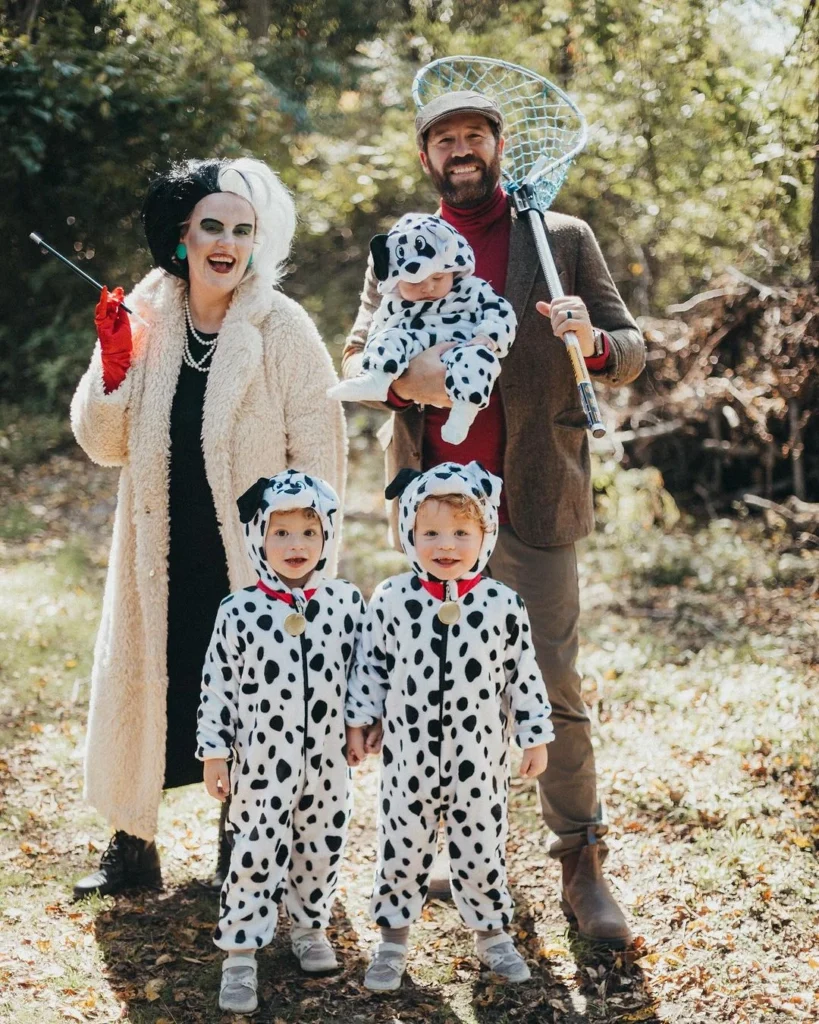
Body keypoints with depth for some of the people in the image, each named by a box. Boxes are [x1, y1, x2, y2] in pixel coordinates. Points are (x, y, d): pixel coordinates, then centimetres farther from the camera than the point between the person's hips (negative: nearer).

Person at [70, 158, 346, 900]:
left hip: (253, 558, -3)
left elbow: (320, 452, -6)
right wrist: (113, 368, -12)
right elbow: (105, 446, 4)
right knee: (137, 686, 9)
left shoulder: (283, 329, -9)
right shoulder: (142, 316, 1)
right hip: (160, 557, 3)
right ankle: (132, 848, 27)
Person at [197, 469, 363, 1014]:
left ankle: (310, 926, 37)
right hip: (263, 759, -2)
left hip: (327, 755, 3)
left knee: (321, 846, 15)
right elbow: (219, 686, -4)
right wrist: (214, 753, -3)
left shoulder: (347, 602, -2)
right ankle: (240, 955, 10)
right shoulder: (239, 612, -8)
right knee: (256, 852, 0)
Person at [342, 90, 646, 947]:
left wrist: (593, 344, -21)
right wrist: (403, 378, -16)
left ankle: (582, 867, 9)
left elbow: (631, 353, 4)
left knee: (553, 688, -1)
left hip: (531, 502, -2)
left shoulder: (564, 240, 5)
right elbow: (354, 356, 8)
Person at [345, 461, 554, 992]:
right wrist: (358, 723, 5)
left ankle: (493, 933, 32)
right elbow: (371, 666, 3)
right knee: (402, 846, 12)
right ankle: (393, 940, 29)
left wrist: (536, 736, 2)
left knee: (481, 849, 11)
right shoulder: (392, 599, -7)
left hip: (480, 757, 0)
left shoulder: (502, 605, -8)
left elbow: (525, 674, 0)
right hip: (409, 754, 1)